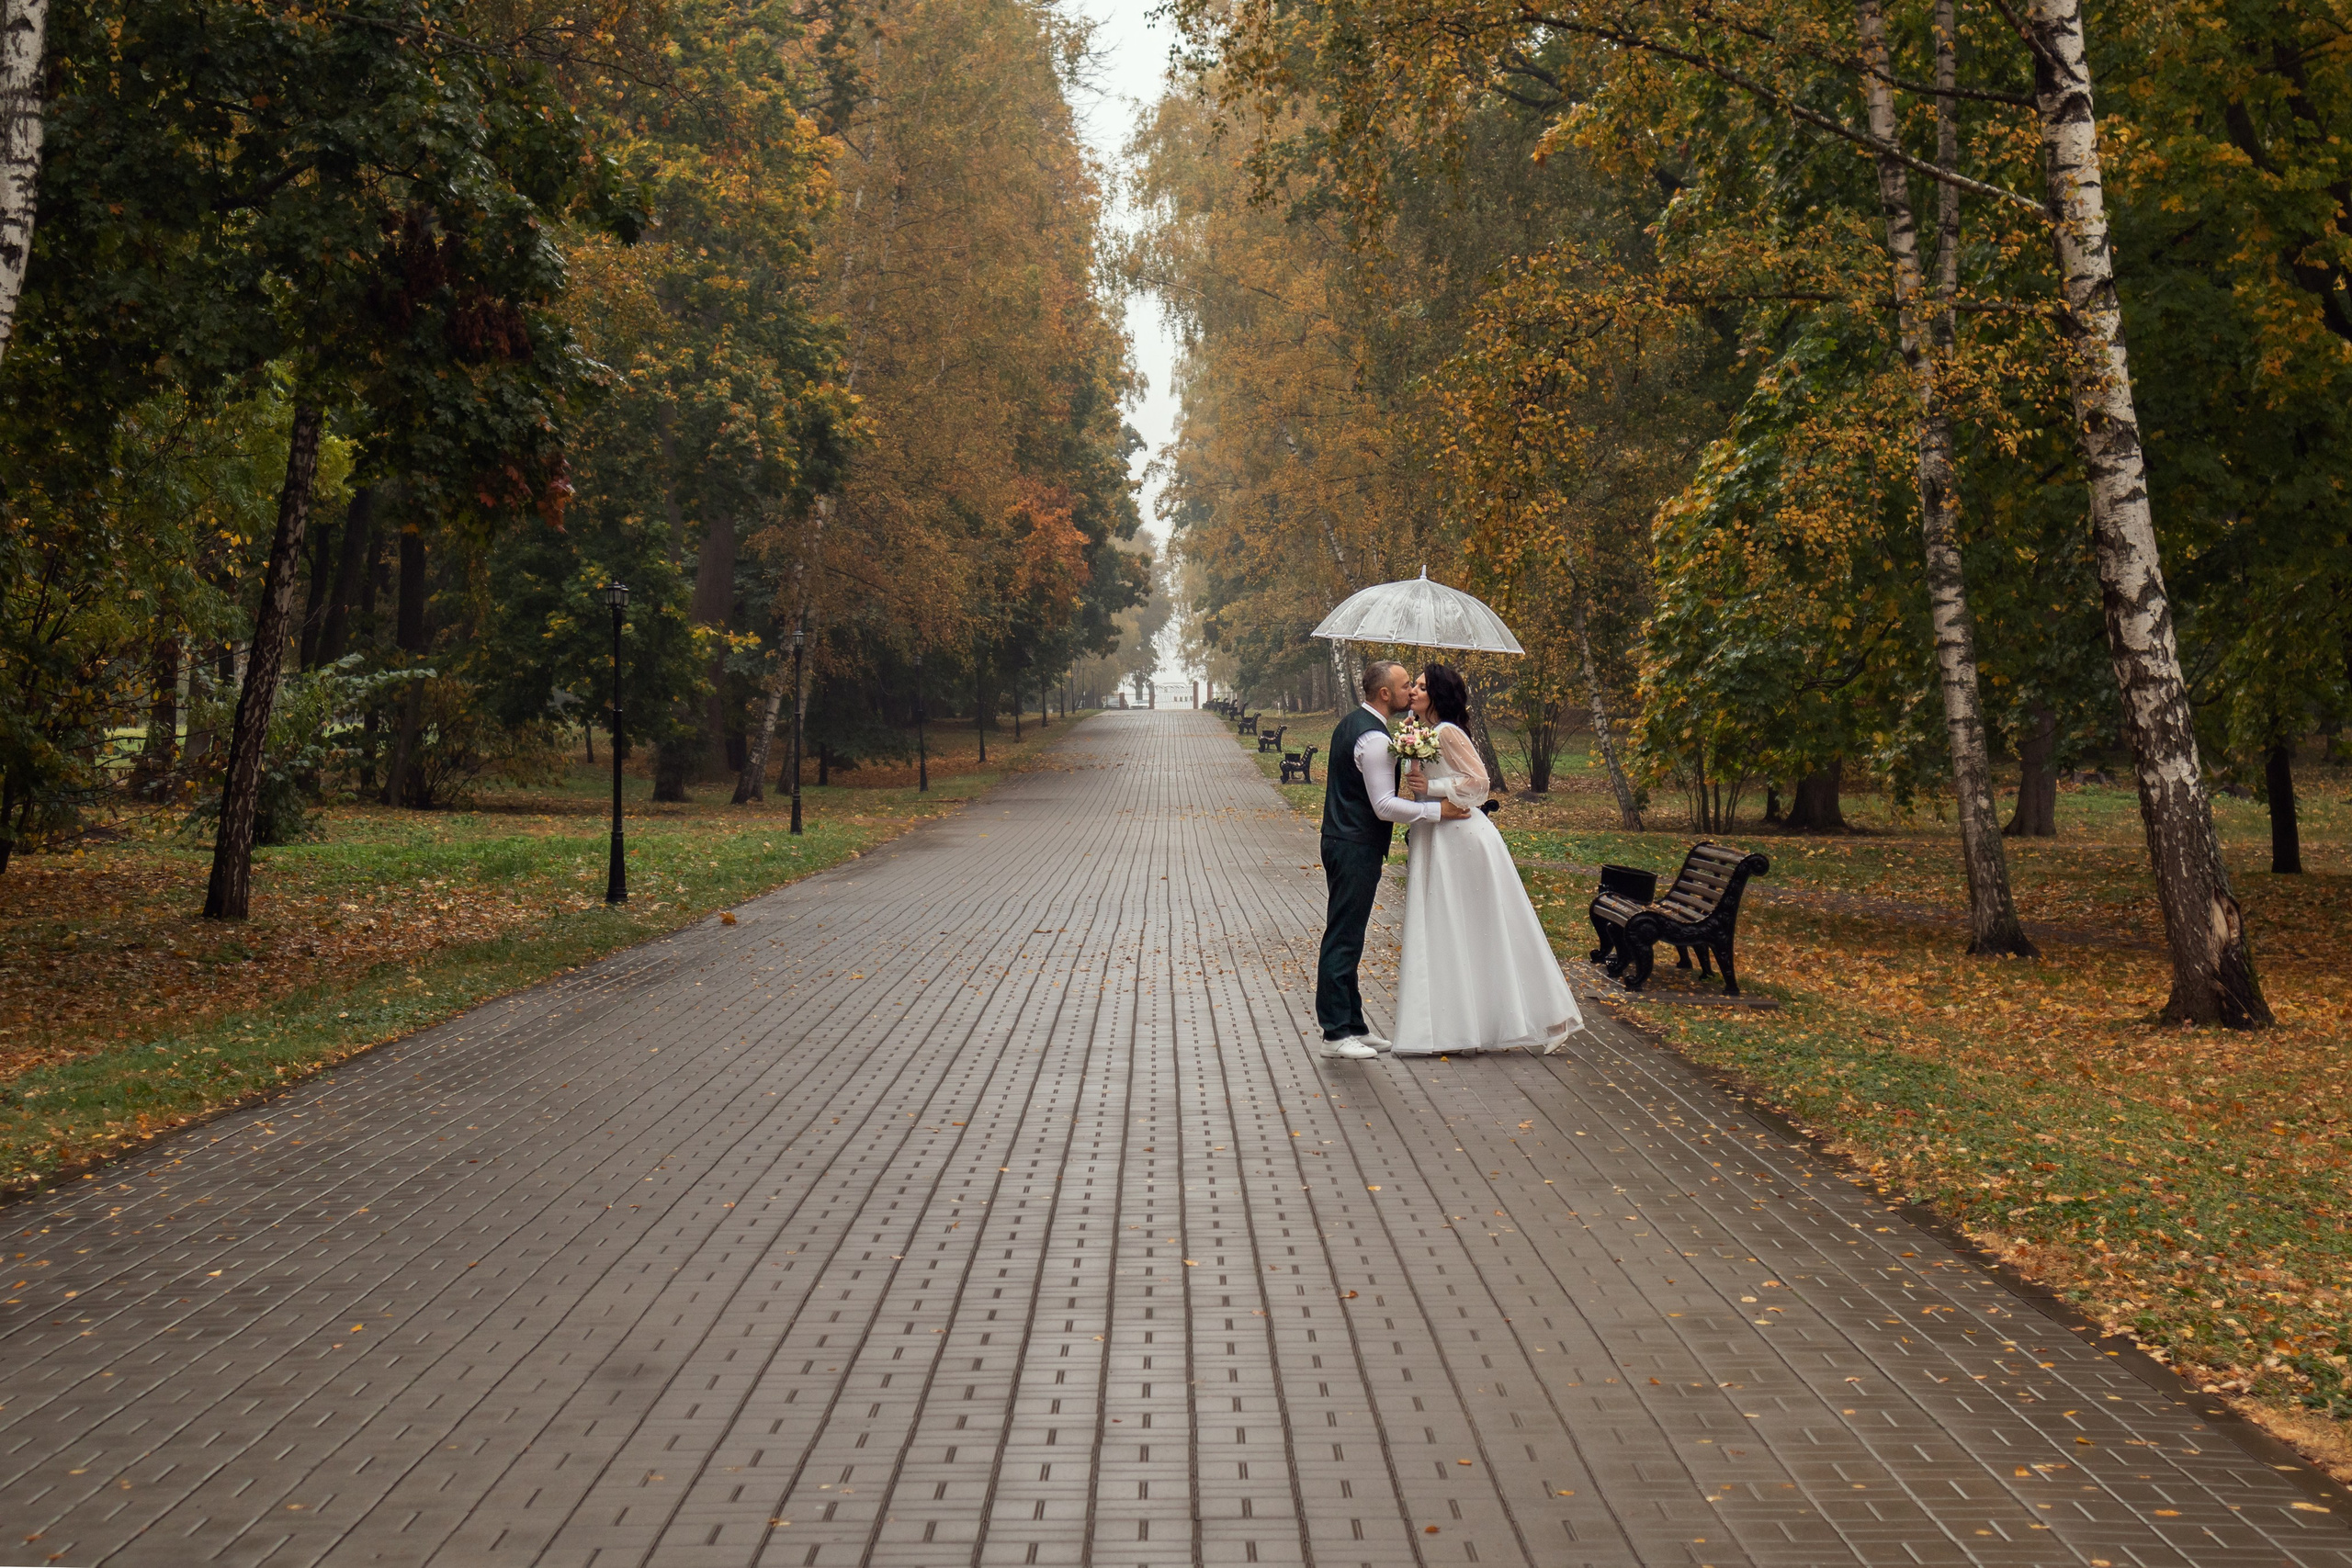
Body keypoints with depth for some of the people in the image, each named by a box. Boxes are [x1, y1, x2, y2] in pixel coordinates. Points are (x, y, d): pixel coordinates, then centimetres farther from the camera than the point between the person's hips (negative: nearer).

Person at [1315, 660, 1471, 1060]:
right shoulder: (1373, 738, -19)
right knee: (1343, 940, -7)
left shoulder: (1353, 723, 14)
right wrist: (1438, 810, -17)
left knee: (1346, 938, 14)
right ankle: (1336, 1034, -4)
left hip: (1343, 842, 11)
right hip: (1356, 849, -11)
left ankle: (1352, 1026, 21)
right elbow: (1385, 805, -22)